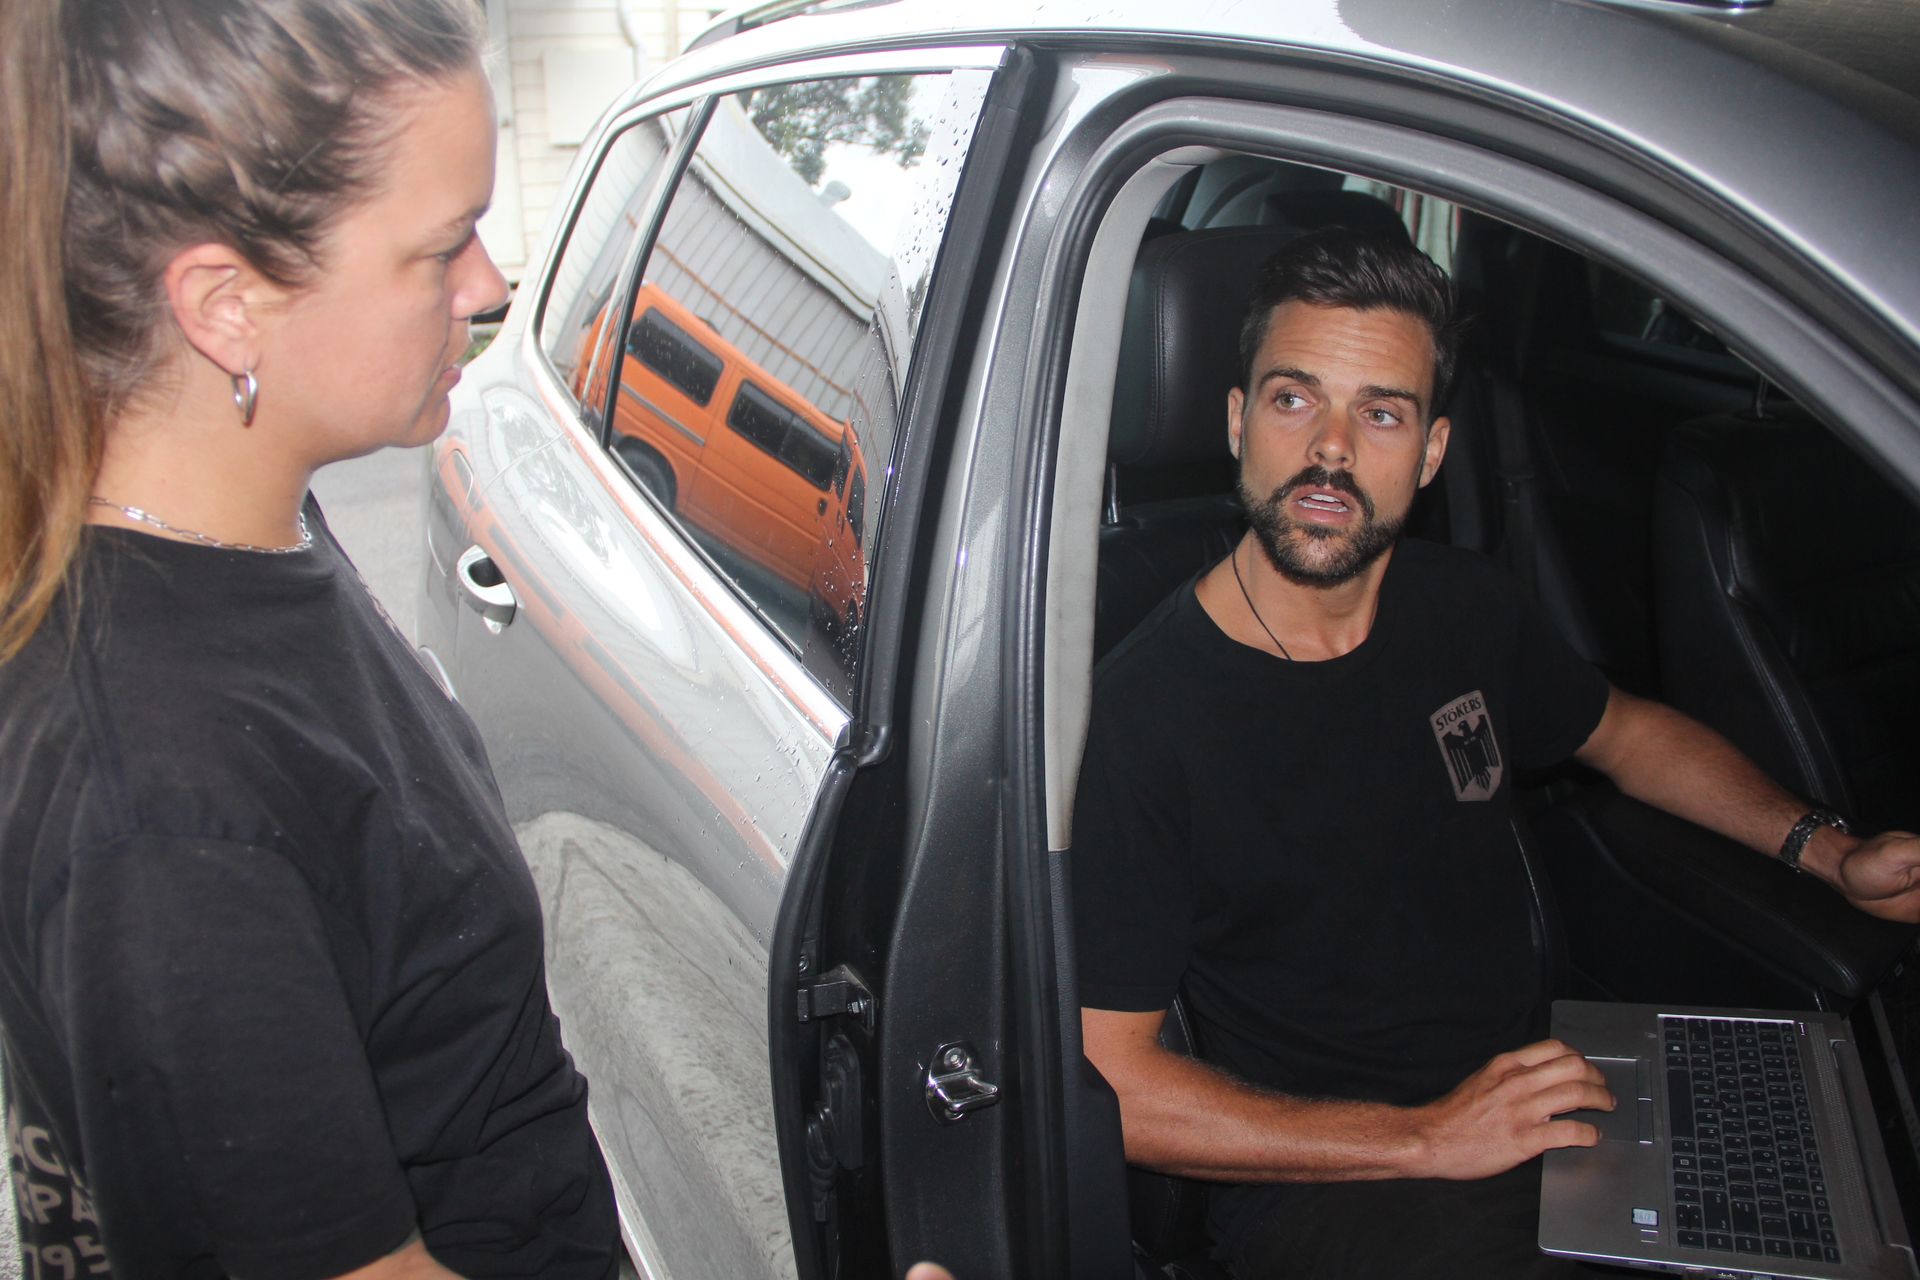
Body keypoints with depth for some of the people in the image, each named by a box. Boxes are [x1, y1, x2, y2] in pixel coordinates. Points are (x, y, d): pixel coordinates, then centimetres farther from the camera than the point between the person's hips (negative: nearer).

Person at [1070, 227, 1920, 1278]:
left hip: (1541, 1095, 7)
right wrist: (1428, 1141, -20)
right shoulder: (1141, 711, -19)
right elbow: (1106, 1083, -18)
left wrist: (1829, 853, 9)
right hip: (1322, 1181, -6)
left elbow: (1622, 729, 23)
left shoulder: (1462, 607, 2)